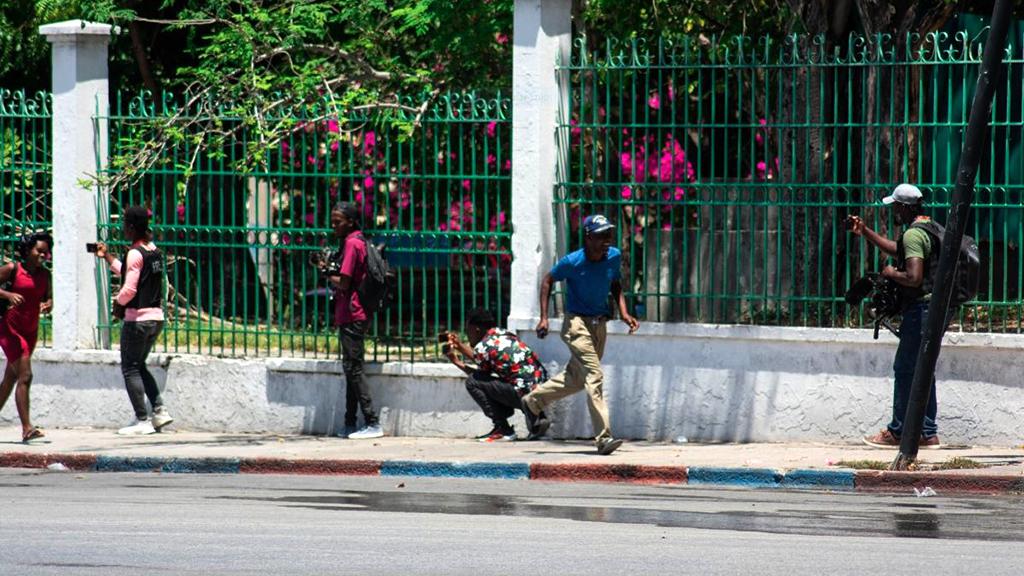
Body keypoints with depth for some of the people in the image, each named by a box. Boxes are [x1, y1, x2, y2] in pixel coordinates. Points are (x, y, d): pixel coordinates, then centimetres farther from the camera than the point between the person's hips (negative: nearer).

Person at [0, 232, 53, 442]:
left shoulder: (44, 275, 7)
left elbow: (47, 298, 15)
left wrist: (48, 305, -8)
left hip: (30, 331, 7)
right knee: (25, 376, -16)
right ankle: (26, 428, -20)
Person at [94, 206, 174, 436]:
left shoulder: (135, 253, -15)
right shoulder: (154, 250, 11)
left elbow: (129, 288, -21)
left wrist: (118, 303, -4)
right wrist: (107, 256, 26)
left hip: (137, 317, -8)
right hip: (156, 316, 8)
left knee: (130, 369, 0)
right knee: (139, 366, 20)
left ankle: (142, 420, -2)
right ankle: (159, 410, 10)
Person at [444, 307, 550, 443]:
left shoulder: (482, 347, -7)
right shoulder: (505, 334, 17)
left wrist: (457, 362, 19)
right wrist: (460, 346, 36)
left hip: (526, 395, -8)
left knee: (472, 382, -2)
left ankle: (503, 430, 0)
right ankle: (537, 419, 17)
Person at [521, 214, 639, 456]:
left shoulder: (614, 256, -3)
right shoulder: (572, 262, -17)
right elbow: (548, 280, -2)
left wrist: (624, 314, 0)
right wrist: (544, 318, -7)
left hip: (600, 324, 7)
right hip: (577, 322, -7)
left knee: (577, 378, 18)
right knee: (594, 375, -18)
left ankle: (533, 401, 40)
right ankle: (604, 438, -21)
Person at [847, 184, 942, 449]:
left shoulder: (913, 235, -16)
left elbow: (914, 278, -26)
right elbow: (896, 250, 32)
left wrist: (892, 273, -7)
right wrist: (865, 232, 31)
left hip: (920, 308, -10)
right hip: (936, 307, 10)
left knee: (905, 369, -4)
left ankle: (897, 432, 0)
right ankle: (928, 433, 14)